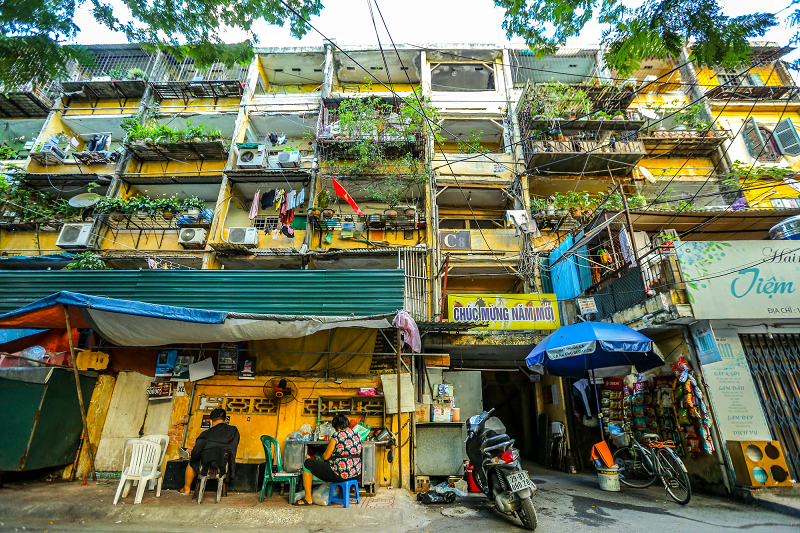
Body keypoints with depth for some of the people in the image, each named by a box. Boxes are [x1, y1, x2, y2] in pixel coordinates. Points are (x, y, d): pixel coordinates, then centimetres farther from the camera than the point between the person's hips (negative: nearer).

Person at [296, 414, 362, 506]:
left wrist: (323, 455, 16)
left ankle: (308, 499, 19)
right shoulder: (358, 435, 5)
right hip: (355, 473, 8)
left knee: (307, 464, 11)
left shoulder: (337, 435, -15)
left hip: (340, 474, -7)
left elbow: (326, 456, -8)